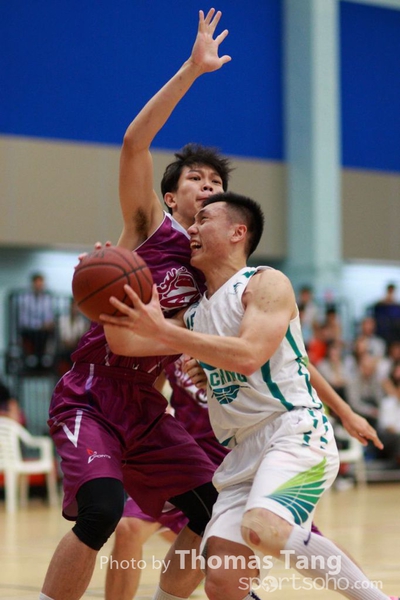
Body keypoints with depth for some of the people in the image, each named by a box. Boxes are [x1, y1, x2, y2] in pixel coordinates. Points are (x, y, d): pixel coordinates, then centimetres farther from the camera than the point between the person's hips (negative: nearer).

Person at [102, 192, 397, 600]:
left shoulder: (266, 284, -3)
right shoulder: (194, 313, 19)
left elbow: (248, 356, -19)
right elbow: (126, 344, 14)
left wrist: (163, 331, -21)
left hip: (294, 432, -7)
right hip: (243, 454, 7)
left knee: (261, 528, -35)